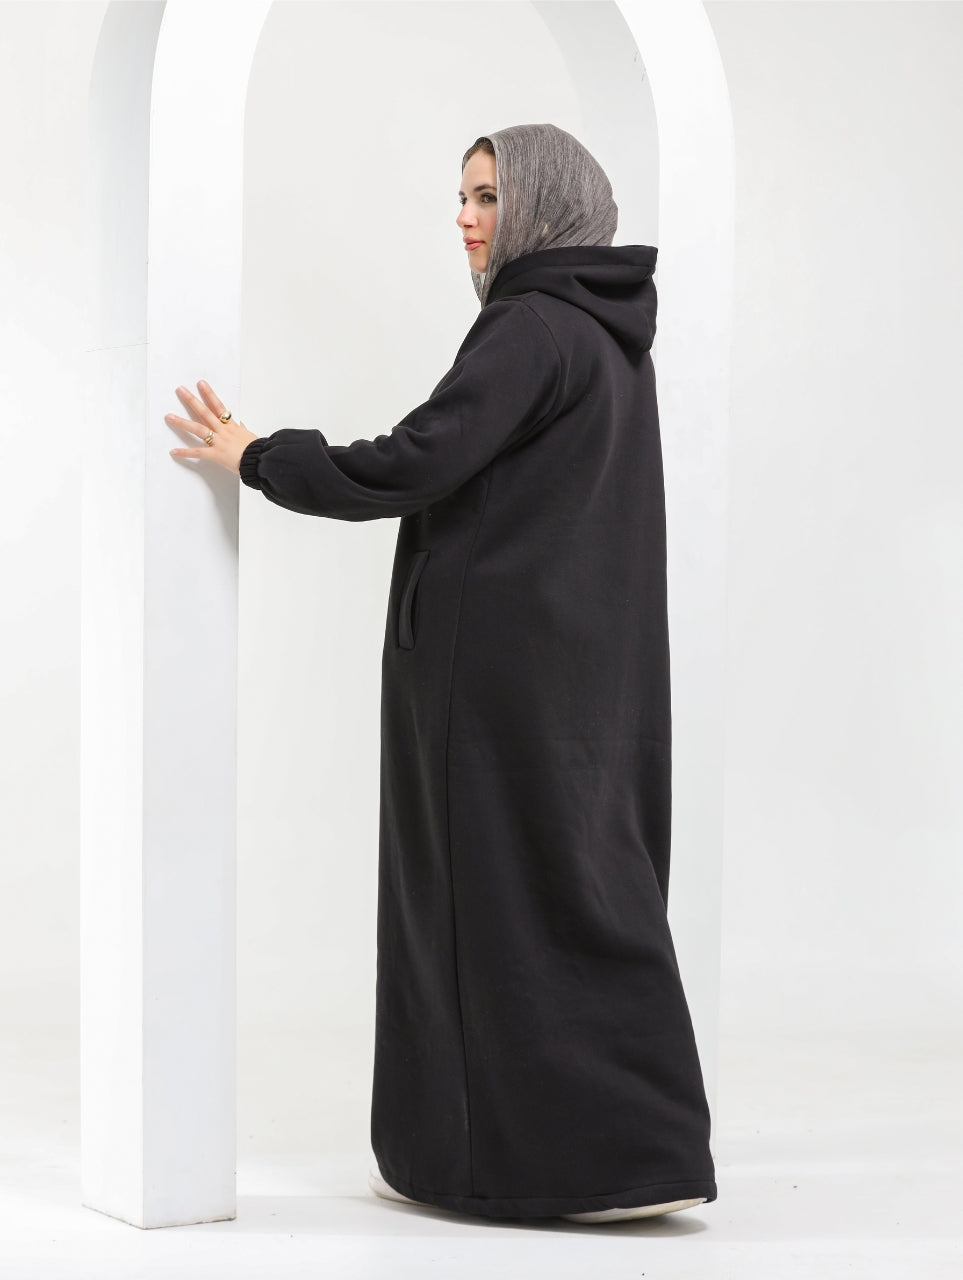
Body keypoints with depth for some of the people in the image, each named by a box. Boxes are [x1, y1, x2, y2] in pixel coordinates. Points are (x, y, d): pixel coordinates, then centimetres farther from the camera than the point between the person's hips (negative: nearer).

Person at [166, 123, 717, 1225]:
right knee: (582, 879, 10)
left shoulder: (531, 327, -14)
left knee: (505, 882, -4)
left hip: (509, 662, -9)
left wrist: (257, 456, -10)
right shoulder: (611, 335, 15)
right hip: (591, 662, 9)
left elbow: (413, 464, -19)